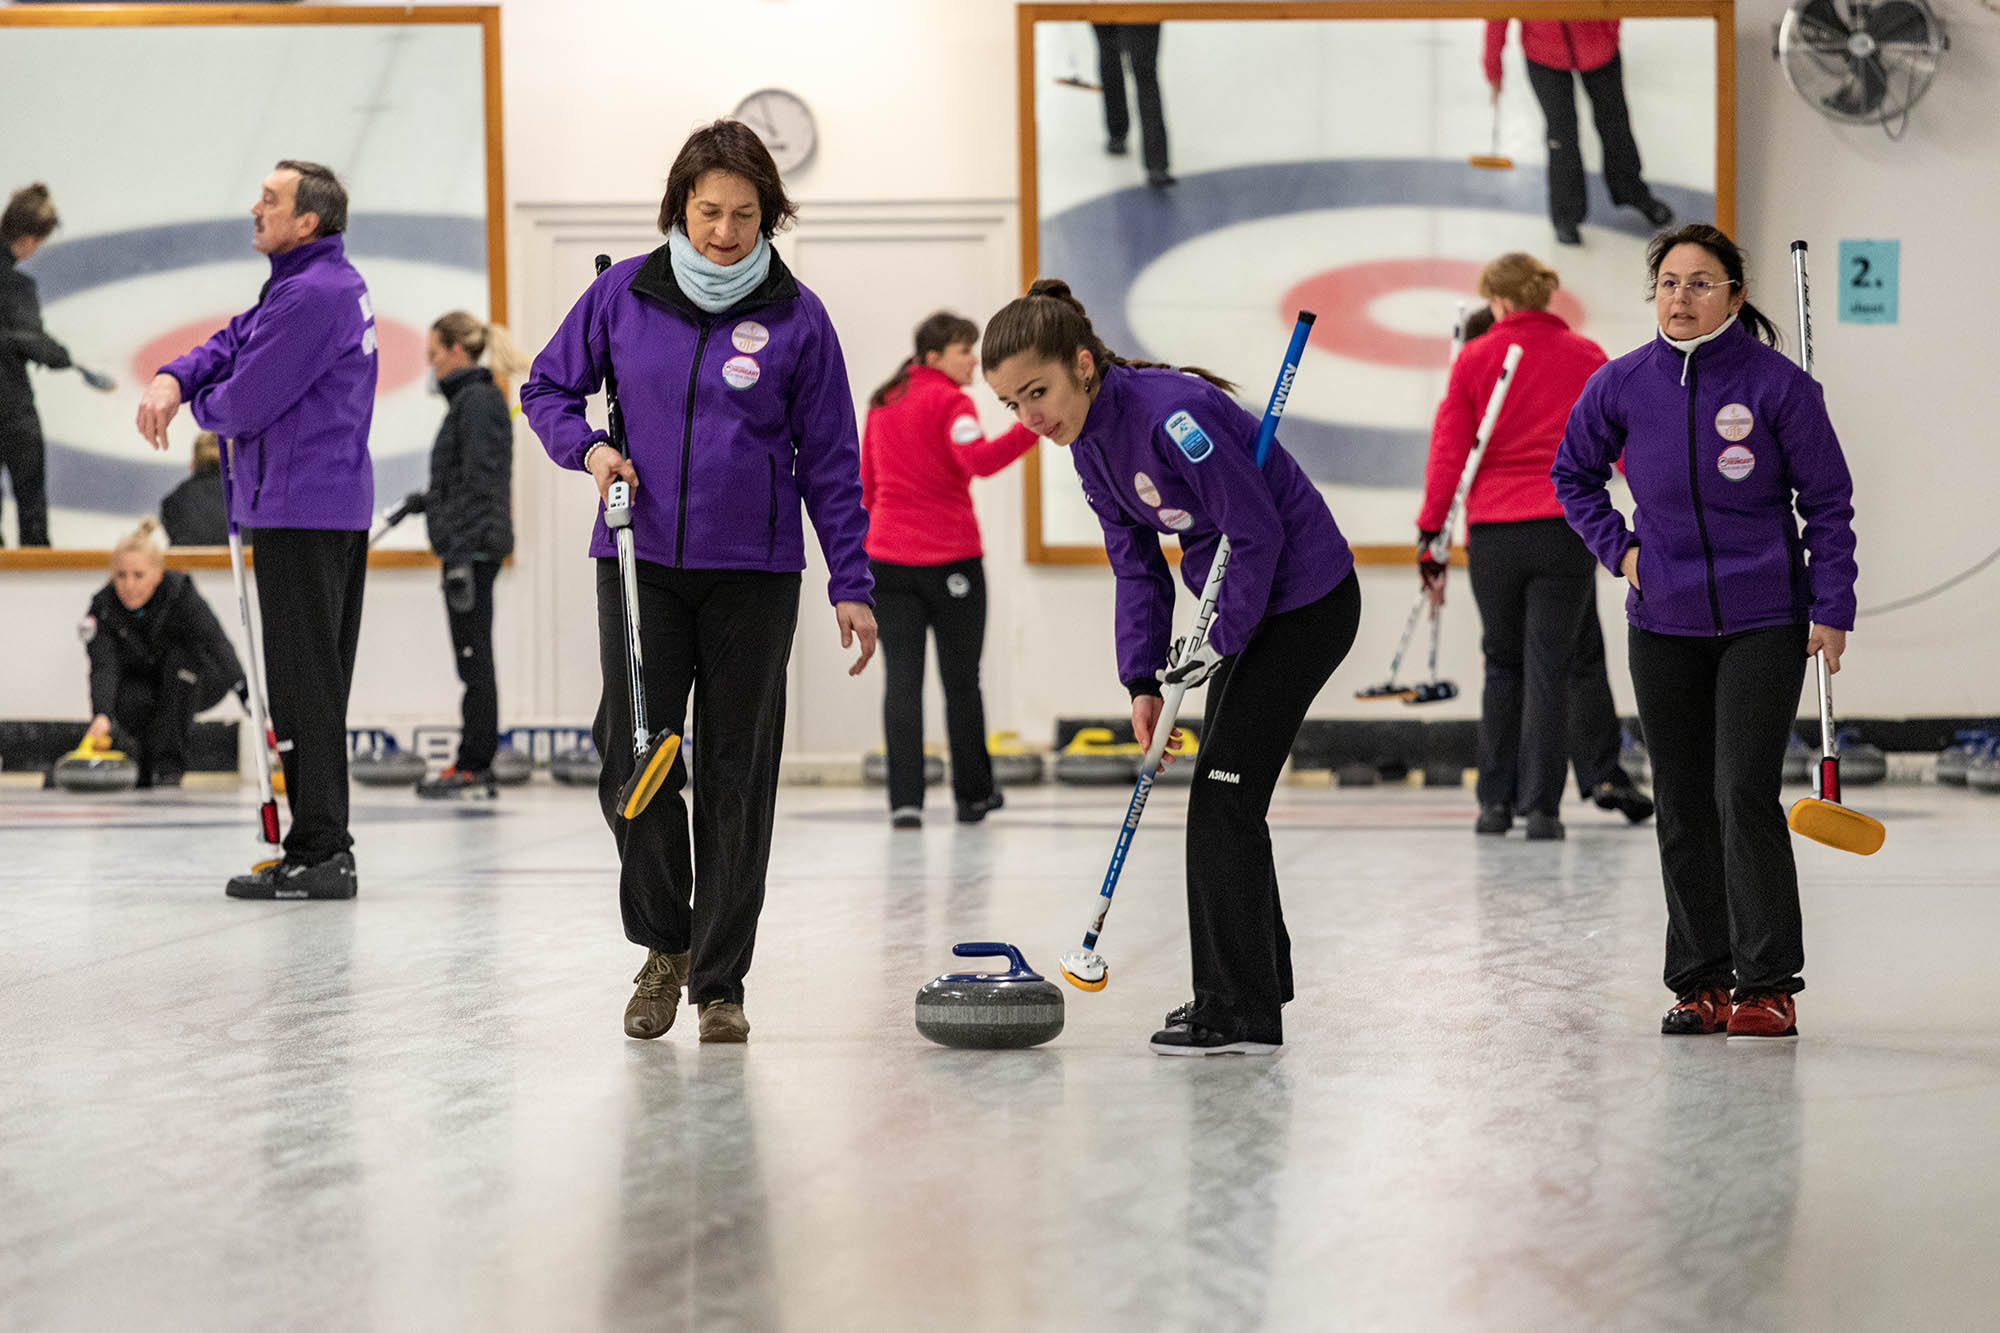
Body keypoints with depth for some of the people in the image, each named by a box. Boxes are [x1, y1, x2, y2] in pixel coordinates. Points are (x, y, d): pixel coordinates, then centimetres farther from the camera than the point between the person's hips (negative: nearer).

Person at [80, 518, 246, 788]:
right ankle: (144, 770, -2)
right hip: (144, 683, 1)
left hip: (193, 685, -1)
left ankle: (169, 765, -23)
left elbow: (216, 644, -40)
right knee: (127, 700, -33)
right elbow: (104, 667, -33)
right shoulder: (104, 606, -21)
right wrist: (102, 714, -53)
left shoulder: (181, 594, -26)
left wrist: (248, 695, -56)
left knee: (180, 654, -33)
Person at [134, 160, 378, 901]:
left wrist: (200, 407, 4)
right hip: (333, 506, 11)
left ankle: (317, 853, -5)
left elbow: (246, 403, -18)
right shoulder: (330, 284, 16)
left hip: (301, 512, -11)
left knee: (304, 681, -7)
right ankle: (323, 847, 19)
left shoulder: (312, 294, -18)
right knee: (315, 681, 14)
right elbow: (234, 343, 14)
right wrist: (172, 381, -5)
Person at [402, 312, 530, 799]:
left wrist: (461, 557, -23)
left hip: (473, 547, -10)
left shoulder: (477, 401, -14)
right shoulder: (471, 398, 16)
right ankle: (475, 767, 14)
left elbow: (480, 484, -20)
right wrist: (430, 501, 25)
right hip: (469, 547, 10)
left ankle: (473, 768, -4)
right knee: (473, 660, 11)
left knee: (473, 658, -6)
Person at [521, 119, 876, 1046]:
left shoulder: (795, 316, -1)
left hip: (753, 572, -1)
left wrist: (851, 584, 0)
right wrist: (588, 447, -7)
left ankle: (720, 983, 12)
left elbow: (830, 460, 3)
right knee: (632, 760, -4)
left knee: (736, 777, 3)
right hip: (640, 562, 1)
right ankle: (664, 944, 19)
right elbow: (548, 387, 14)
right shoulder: (624, 292, 1)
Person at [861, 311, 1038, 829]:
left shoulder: (884, 402, 12)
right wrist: (1034, 426, -34)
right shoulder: (949, 402, -8)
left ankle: (905, 801, -11)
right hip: (950, 561, -4)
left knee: (902, 678, -1)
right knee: (961, 679, 9)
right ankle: (973, 796, 21)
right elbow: (980, 460, -27)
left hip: (888, 558, 5)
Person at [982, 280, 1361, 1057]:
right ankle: (1257, 978, 31)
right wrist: (1143, 679, -1)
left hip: (1305, 600, -10)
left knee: (1225, 792, -12)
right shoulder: (1088, 441, 1)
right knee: (1224, 793, 16)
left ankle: (1240, 1013, -8)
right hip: (1248, 607, 10)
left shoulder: (1172, 413, -28)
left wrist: (1214, 643, -18)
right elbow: (1137, 562, 6)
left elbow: (1255, 532, -24)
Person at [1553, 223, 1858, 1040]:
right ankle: (1701, 981, 18)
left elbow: (1828, 504, -4)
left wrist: (1832, 611, -6)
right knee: (1683, 809, 8)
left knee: (1744, 795, -11)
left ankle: (1768, 986, -3)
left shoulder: (1778, 384, -10)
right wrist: (1619, 548, 3)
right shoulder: (1623, 384, -2)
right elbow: (1574, 474, 16)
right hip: (1663, 626, 4)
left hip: (1764, 621, -4)